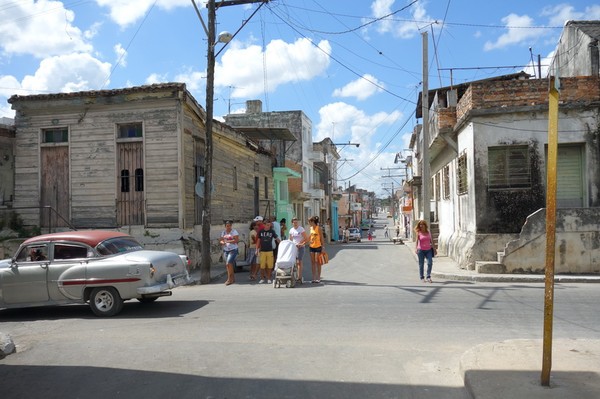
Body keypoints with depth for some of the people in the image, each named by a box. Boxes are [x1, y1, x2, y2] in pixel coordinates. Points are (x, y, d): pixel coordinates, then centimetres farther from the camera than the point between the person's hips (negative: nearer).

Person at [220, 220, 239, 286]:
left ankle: (229, 279, -10)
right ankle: (233, 278, 19)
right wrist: (222, 242, -11)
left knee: (228, 263, -17)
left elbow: (236, 240, -15)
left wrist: (227, 241, -20)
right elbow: (221, 240, 13)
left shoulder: (234, 231, -5)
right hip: (225, 250, 6)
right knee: (228, 265, 7)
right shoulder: (223, 232, 13)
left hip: (233, 250, -6)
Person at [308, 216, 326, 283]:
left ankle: (318, 278, 5)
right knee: (312, 262, 7)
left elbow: (322, 238, -9)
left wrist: (323, 247, -14)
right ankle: (314, 278, 13)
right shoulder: (311, 228, 8)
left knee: (317, 262, -2)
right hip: (311, 247, 6)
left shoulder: (319, 228, -10)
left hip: (318, 247, -6)